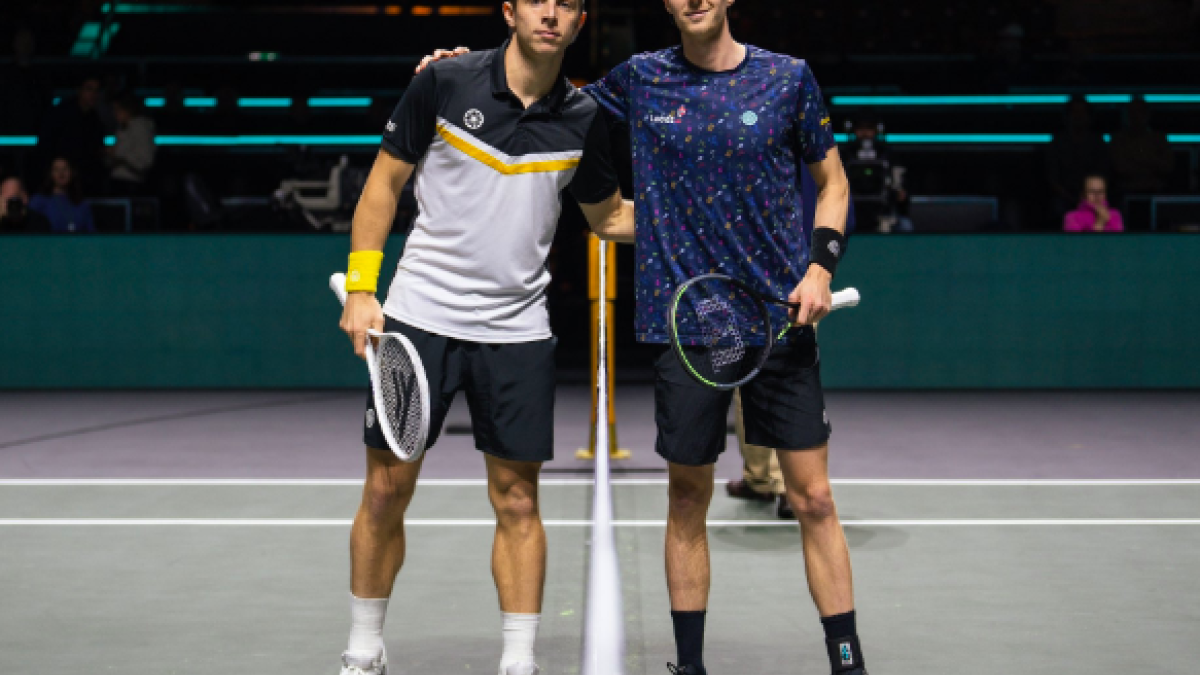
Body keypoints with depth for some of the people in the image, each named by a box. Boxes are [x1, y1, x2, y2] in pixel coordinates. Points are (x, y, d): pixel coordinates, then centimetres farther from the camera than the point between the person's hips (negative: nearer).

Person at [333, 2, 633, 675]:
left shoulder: (584, 119, 1)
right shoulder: (445, 83, -7)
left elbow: (609, 215, 17)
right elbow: (385, 182, 2)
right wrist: (361, 288, -5)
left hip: (517, 330, 2)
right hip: (420, 316, -2)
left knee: (517, 501, 2)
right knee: (386, 489, 2)